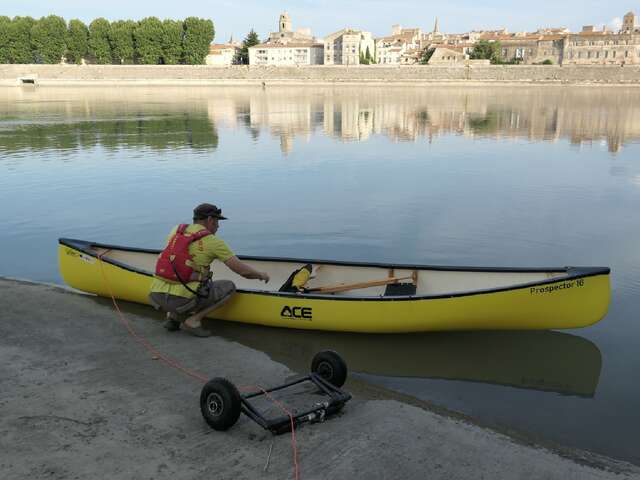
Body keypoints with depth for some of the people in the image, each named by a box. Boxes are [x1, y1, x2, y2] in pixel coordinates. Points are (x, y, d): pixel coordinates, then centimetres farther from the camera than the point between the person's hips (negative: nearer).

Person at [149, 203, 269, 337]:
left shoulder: (177, 230, 14)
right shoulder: (214, 242, 0)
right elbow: (242, 270, 2)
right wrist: (261, 275, 22)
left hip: (156, 297, 6)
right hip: (181, 300, -6)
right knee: (229, 287, 12)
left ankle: (172, 317, 17)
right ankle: (193, 321, 1)